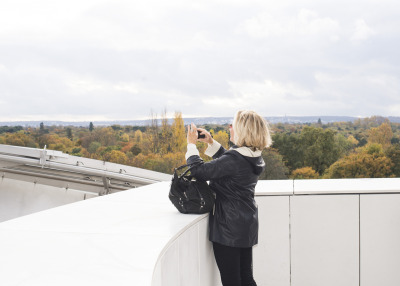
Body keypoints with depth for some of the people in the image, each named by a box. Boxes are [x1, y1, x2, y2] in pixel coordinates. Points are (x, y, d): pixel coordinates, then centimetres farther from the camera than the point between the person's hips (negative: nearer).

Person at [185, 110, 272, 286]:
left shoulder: (234, 160, -24)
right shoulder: (254, 157, 5)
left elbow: (200, 171, -22)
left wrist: (191, 145, -9)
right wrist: (210, 142, 16)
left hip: (229, 228, -9)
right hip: (247, 225, 9)